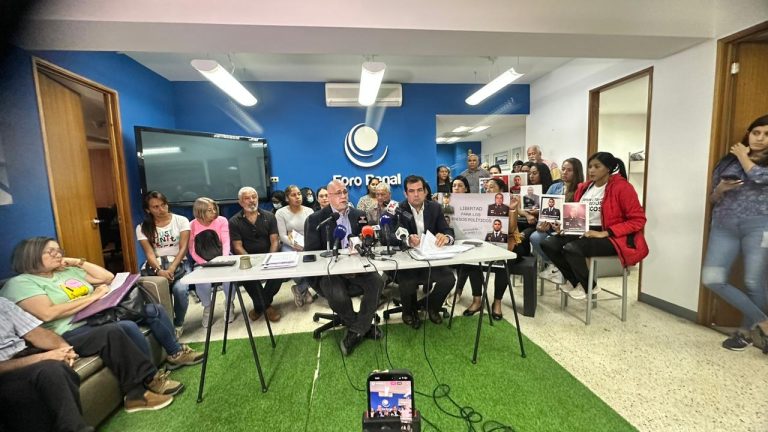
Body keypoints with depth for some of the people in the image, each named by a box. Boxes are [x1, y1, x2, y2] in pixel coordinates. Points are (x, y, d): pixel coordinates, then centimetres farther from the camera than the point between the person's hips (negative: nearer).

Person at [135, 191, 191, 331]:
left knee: (180, 289, -31)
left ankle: (178, 323, -4)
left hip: (179, 263, -1)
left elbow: (183, 248, -7)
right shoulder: (142, 228, 4)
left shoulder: (181, 220, -1)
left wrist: (171, 269, -21)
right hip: (155, 266, 1)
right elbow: (149, 253, -6)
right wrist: (159, 271, -26)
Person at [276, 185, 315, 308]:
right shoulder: (281, 213, -1)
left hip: (309, 246, 2)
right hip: (290, 246, -1)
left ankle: (299, 289, 1)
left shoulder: (309, 211, 6)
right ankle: (304, 289, 4)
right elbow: (282, 236, -7)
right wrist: (295, 244, -24)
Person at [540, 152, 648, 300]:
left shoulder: (622, 187, -8)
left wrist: (604, 233, -20)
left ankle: (588, 286, 0)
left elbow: (638, 220, -11)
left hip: (612, 238, -6)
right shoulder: (583, 188, 10)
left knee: (571, 248, -31)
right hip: (583, 232, 7)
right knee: (548, 244, -15)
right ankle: (575, 281, 7)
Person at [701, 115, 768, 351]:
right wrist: (721, 190, -6)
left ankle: (744, 332, 20)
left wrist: (743, 155, 2)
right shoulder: (727, 162, 15)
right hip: (724, 226, 2)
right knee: (712, 279, -10)